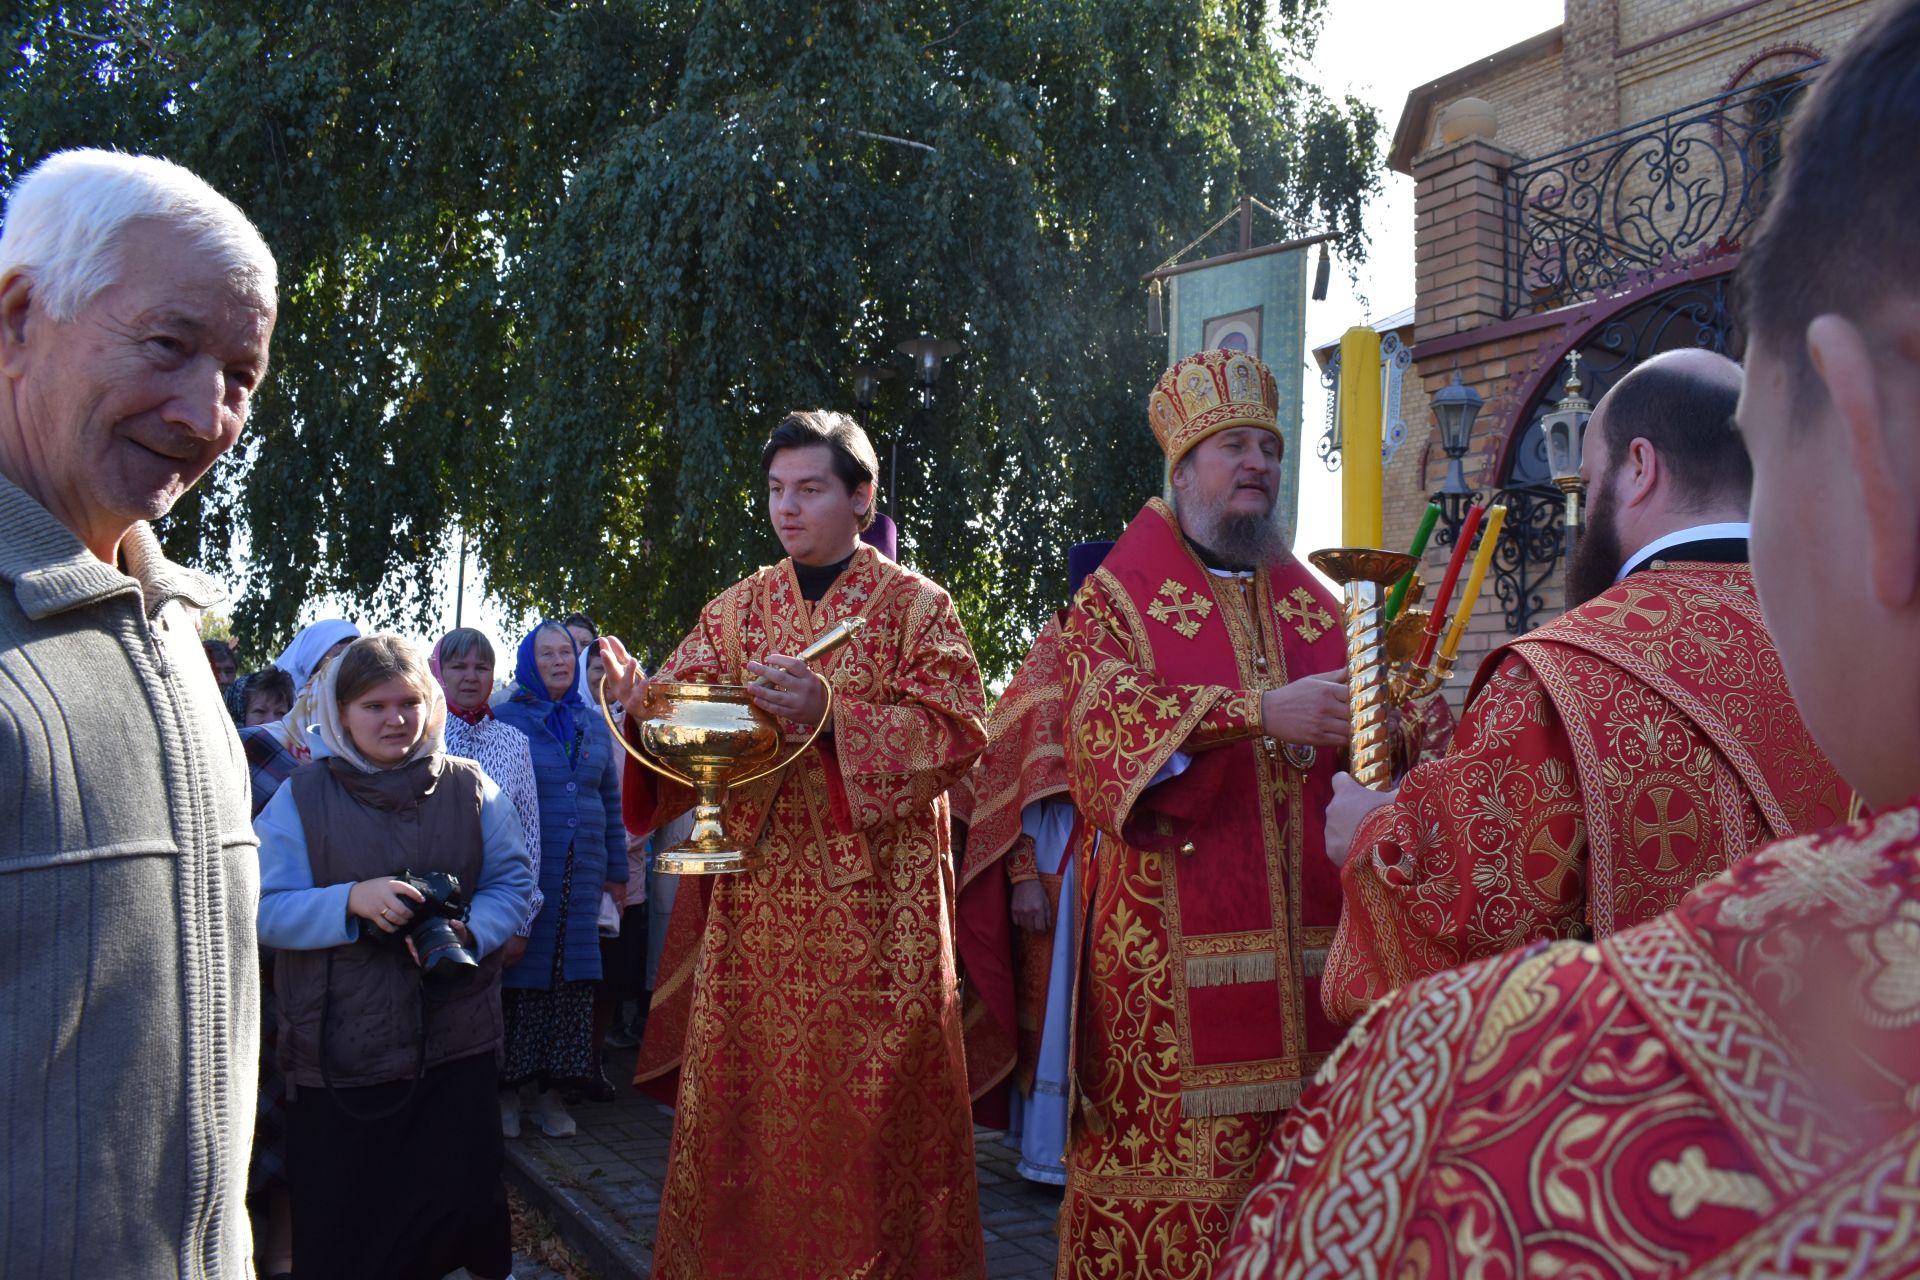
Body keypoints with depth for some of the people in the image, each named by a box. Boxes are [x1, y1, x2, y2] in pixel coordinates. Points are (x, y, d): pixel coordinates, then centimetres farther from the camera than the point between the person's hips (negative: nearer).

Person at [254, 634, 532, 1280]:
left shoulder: (469, 786, 3)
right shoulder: (301, 796, 0)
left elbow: (512, 882, 2)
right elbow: (265, 910, -5)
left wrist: (470, 932, -17)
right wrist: (352, 901, -21)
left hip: (456, 1051, 1)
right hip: (338, 1059, -1)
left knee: (458, 1209, 11)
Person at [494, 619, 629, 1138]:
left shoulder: (593, 724, 13)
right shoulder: (505, 719, 1)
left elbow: (610, 799, 17)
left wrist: (617, 869, 15)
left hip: (582, 872, 4)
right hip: (523, 872, -3)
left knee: (572, 977, 3)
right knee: (522, 976, -1)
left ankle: (553, 1093, 12)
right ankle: (507, 1090, 10)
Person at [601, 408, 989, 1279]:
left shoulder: (914, 604, 1)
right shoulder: (736, 609, 12)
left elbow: (955, 731, -10)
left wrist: (833, 715, -23)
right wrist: (640, 698, -20)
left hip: (873, 902, -3)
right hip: (757, 895, 3)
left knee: (872, 1100, 2)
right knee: (749, 1094, 6)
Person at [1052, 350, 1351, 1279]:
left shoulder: (1316, 607, 16)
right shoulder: (1118, 599, 2)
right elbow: (1102, 726, -15)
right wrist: (1258, 712, -25)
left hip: (1305, 943, 4)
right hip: (1172, 951, -4)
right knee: (1169, 1183, -2)